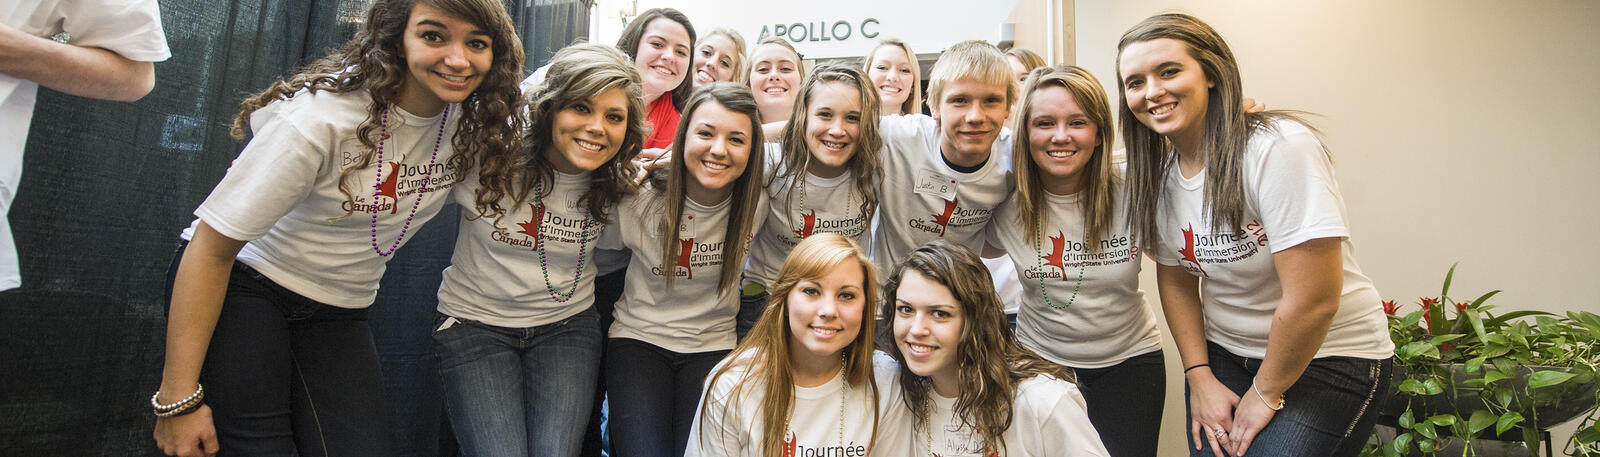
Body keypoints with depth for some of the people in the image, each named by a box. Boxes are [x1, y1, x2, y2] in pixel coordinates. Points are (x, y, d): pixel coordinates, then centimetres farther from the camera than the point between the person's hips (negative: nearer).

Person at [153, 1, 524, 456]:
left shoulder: (471, 118, -10)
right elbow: (212, 248, -20)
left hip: (339, 312, 5)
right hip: (239, 286, -4)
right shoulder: (319, 118, -26)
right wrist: (178, 398, -19)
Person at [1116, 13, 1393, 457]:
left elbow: (1314, 300, -25)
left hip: (1329, 359, -5)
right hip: (1223, 356, 5)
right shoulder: (1157, 173, -3)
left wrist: (1265, 394, -13)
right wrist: (1200, 379, -2)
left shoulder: (1278, 146, -23)